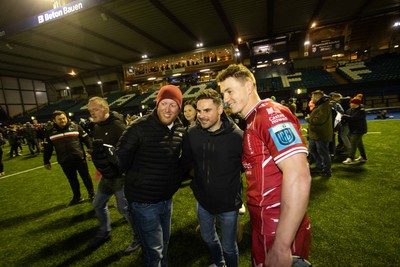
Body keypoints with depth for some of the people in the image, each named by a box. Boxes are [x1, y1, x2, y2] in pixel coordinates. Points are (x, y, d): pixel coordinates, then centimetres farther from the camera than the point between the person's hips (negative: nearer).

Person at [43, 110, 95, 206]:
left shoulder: (75, 127, -2)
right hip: (65, 161, 2)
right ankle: (77, 197, 32)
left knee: (86, 177, 10)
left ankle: (91, 194, 27)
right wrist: (46, 162, 11)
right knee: (72, 180, 15)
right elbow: (47, 148, 9)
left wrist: (91, 150, -5)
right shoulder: (50, 132, 3)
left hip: (79, 158, -2)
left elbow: (86, 139, 1)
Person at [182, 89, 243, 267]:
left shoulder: (237, 136, -23)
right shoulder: (192, 134, -11)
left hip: (228, 203, -4)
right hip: (203, 200, 5)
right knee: (208, 237, 28)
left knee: (229, 246, 16)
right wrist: (195, 185, 0)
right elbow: (185, 163, 2)